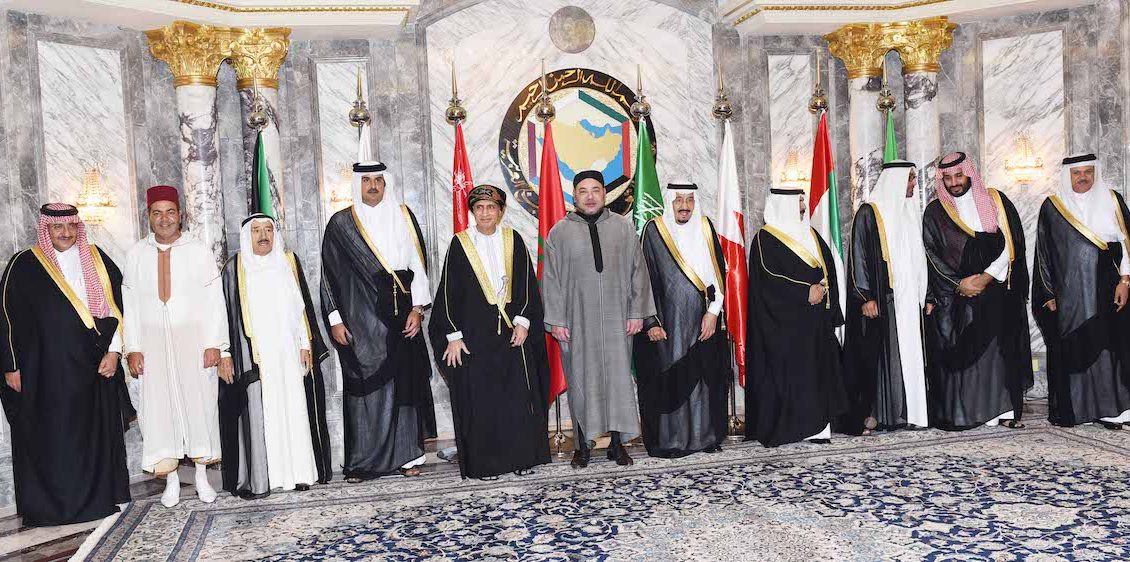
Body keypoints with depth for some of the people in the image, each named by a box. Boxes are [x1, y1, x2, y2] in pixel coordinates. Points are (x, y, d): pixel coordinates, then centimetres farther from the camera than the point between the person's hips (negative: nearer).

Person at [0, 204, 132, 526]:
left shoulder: (96, 259, 7)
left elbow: (116, 305, 7)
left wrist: (114, 350, -2)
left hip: (93, 367, 3)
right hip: (45, 370, -2)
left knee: (95, 433, 9)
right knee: (50, 439, 2)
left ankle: (99, 497, 20)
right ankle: (47, 505, 13)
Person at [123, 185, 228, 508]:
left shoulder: (199, 251, 0)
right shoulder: (136, 254, 5)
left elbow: (214, 300, -2)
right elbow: (130, 304, 5)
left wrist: (214, 343, -9)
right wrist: (133, 348, -2)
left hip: (194, 339, -1)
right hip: (153, 341, 1)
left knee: (199, 403, 1)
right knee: (159, 407, 2)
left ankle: (202, 476, 13)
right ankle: (171, 480, 11)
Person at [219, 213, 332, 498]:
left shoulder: (289, 262, 9)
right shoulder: (234, 268, 2)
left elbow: (302, 306, 10)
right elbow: (227, 313, 2)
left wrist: (306, 344, 4)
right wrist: (224, 353, -4)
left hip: (289, 352, 2)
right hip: (253, 354, -2)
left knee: (293, 408, 4)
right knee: (257, 412, -4)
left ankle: (298, 470, 12)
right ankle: (256, 479, 0)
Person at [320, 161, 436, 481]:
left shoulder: (403, 217, 9)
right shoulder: (341, 223, 3)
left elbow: (417, 263, 8)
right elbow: (329, 273, 3)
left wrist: (417, 308, 0)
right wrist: (335, 319, -2)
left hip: (400, 319, 2)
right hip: (359, 320, -2)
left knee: (405, 384, 4)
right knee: (363, 387, -2)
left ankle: (407, 456, 13)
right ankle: (360, 463, 5)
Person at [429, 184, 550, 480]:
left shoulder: (513, 240, 6)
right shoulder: (460, 244, 0)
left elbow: (527, 284, 6)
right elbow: (449, 292, 0)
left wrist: (523, 322, -4)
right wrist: (453, 335, -5)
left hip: (513, 331, 2)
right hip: (475, 334, -2)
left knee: (519, 395, 3)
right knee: (479, 399, 0)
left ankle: (521, 457, 16)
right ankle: (483, 464, 10)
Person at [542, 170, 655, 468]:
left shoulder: (623, 228, 5)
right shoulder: (559, 232, 2)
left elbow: (638, 271, 6)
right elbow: (551, 279, 2)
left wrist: (637, 312, 0)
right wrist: (556, 320, -4)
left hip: (616, 319, 1)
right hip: (577, 320, -1)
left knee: (618, 376, 3)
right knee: (581, 379, 3)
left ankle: (617, 443, 15)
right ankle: (583, 445, 14)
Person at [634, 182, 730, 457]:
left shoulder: (704, 227, 6)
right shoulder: (654, 230, -3)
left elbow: (718, 273, 6)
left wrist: (713, 312, -4)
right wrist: (651, 322, -10)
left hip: (703, 321, 3)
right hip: (668, 321, -3)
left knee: (703, 378, 7)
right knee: (669, 380, -1)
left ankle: (705, 435, 17)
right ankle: (668, 440, 8)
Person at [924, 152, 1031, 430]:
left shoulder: (996, 201, 6)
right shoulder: (935, 212, 4)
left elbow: (1010, 244, -1)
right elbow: (933, 256, -1)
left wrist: (986, 278, -11)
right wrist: (960, 284, -11)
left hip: (997, 291, 1)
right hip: (954, 297, -1)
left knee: (1000, 351, 0)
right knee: (958, 353, -5)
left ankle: (1005, 410, 6)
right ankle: (958, 414, -2)